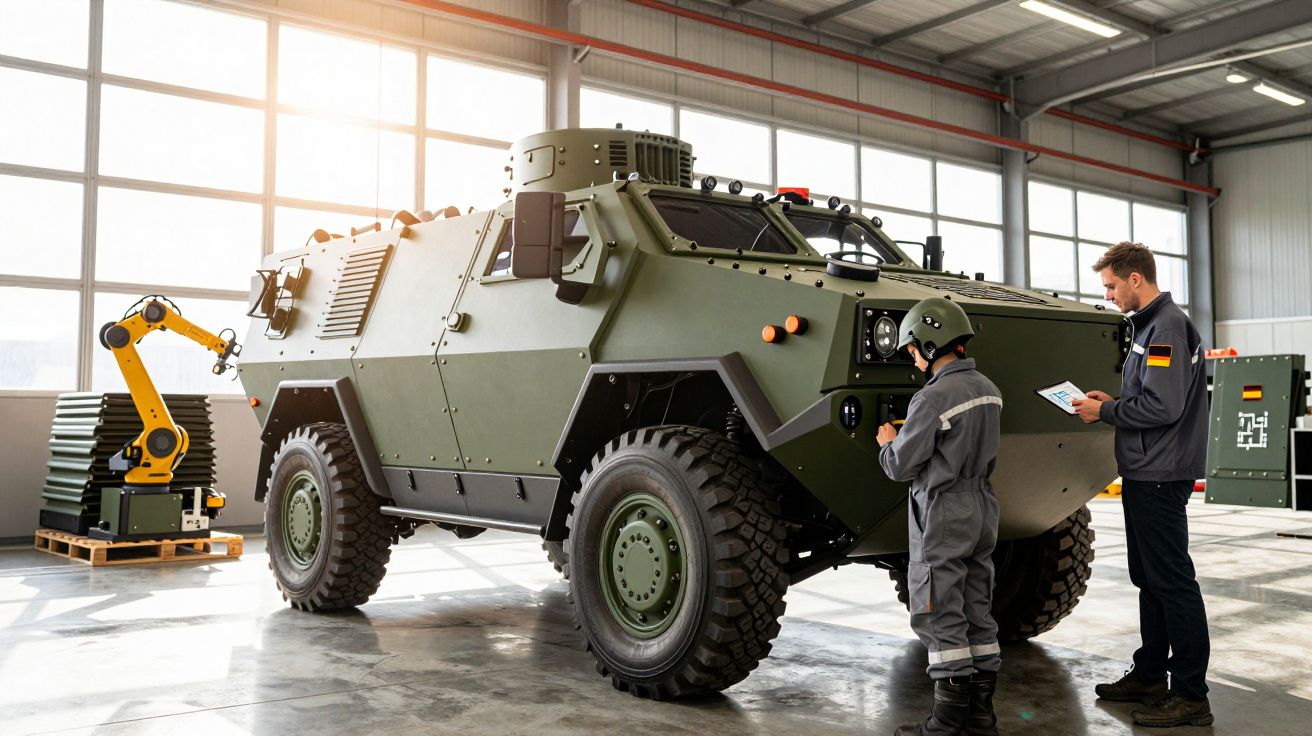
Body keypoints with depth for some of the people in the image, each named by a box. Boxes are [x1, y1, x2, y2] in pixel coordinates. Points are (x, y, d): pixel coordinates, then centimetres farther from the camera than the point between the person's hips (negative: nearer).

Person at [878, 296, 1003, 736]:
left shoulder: (932, 398, -19)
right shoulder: (987, 389, 7)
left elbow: (900, 467, -16)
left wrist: (886, 442, 6)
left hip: (942, 516, -8)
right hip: (982, 510, 9)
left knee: (941, 620, -2)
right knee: (977, 615, 13)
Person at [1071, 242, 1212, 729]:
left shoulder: (1167, 328, -16)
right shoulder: (1149, 324, 15)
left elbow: (1162, 406, -24)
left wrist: (1106, 412, -12)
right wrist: (1109, 401, 8)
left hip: (1161, 478, -10)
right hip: (1144, 474, 10)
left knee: (1172, 582, -5)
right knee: (1149, 580, 16)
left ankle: (1191, 696, 2)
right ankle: (1150, 676, 27)